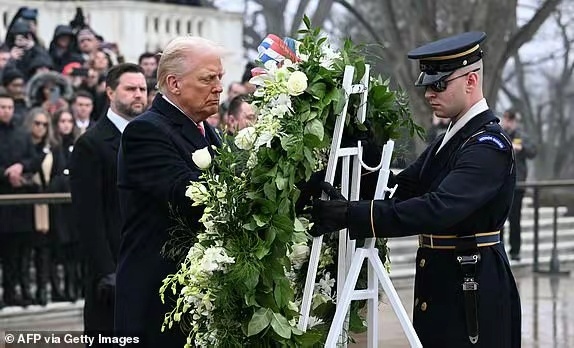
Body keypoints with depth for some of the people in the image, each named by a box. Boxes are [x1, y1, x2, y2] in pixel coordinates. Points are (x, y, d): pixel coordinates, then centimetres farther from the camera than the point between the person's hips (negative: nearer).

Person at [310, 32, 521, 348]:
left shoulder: (488, 145, -17)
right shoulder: (451, 138, 15)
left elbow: (439, 209, -30)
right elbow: (403, 187, 10)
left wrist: (352, 215, -34)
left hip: (473, 290, -9)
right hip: (442, 287, 9)